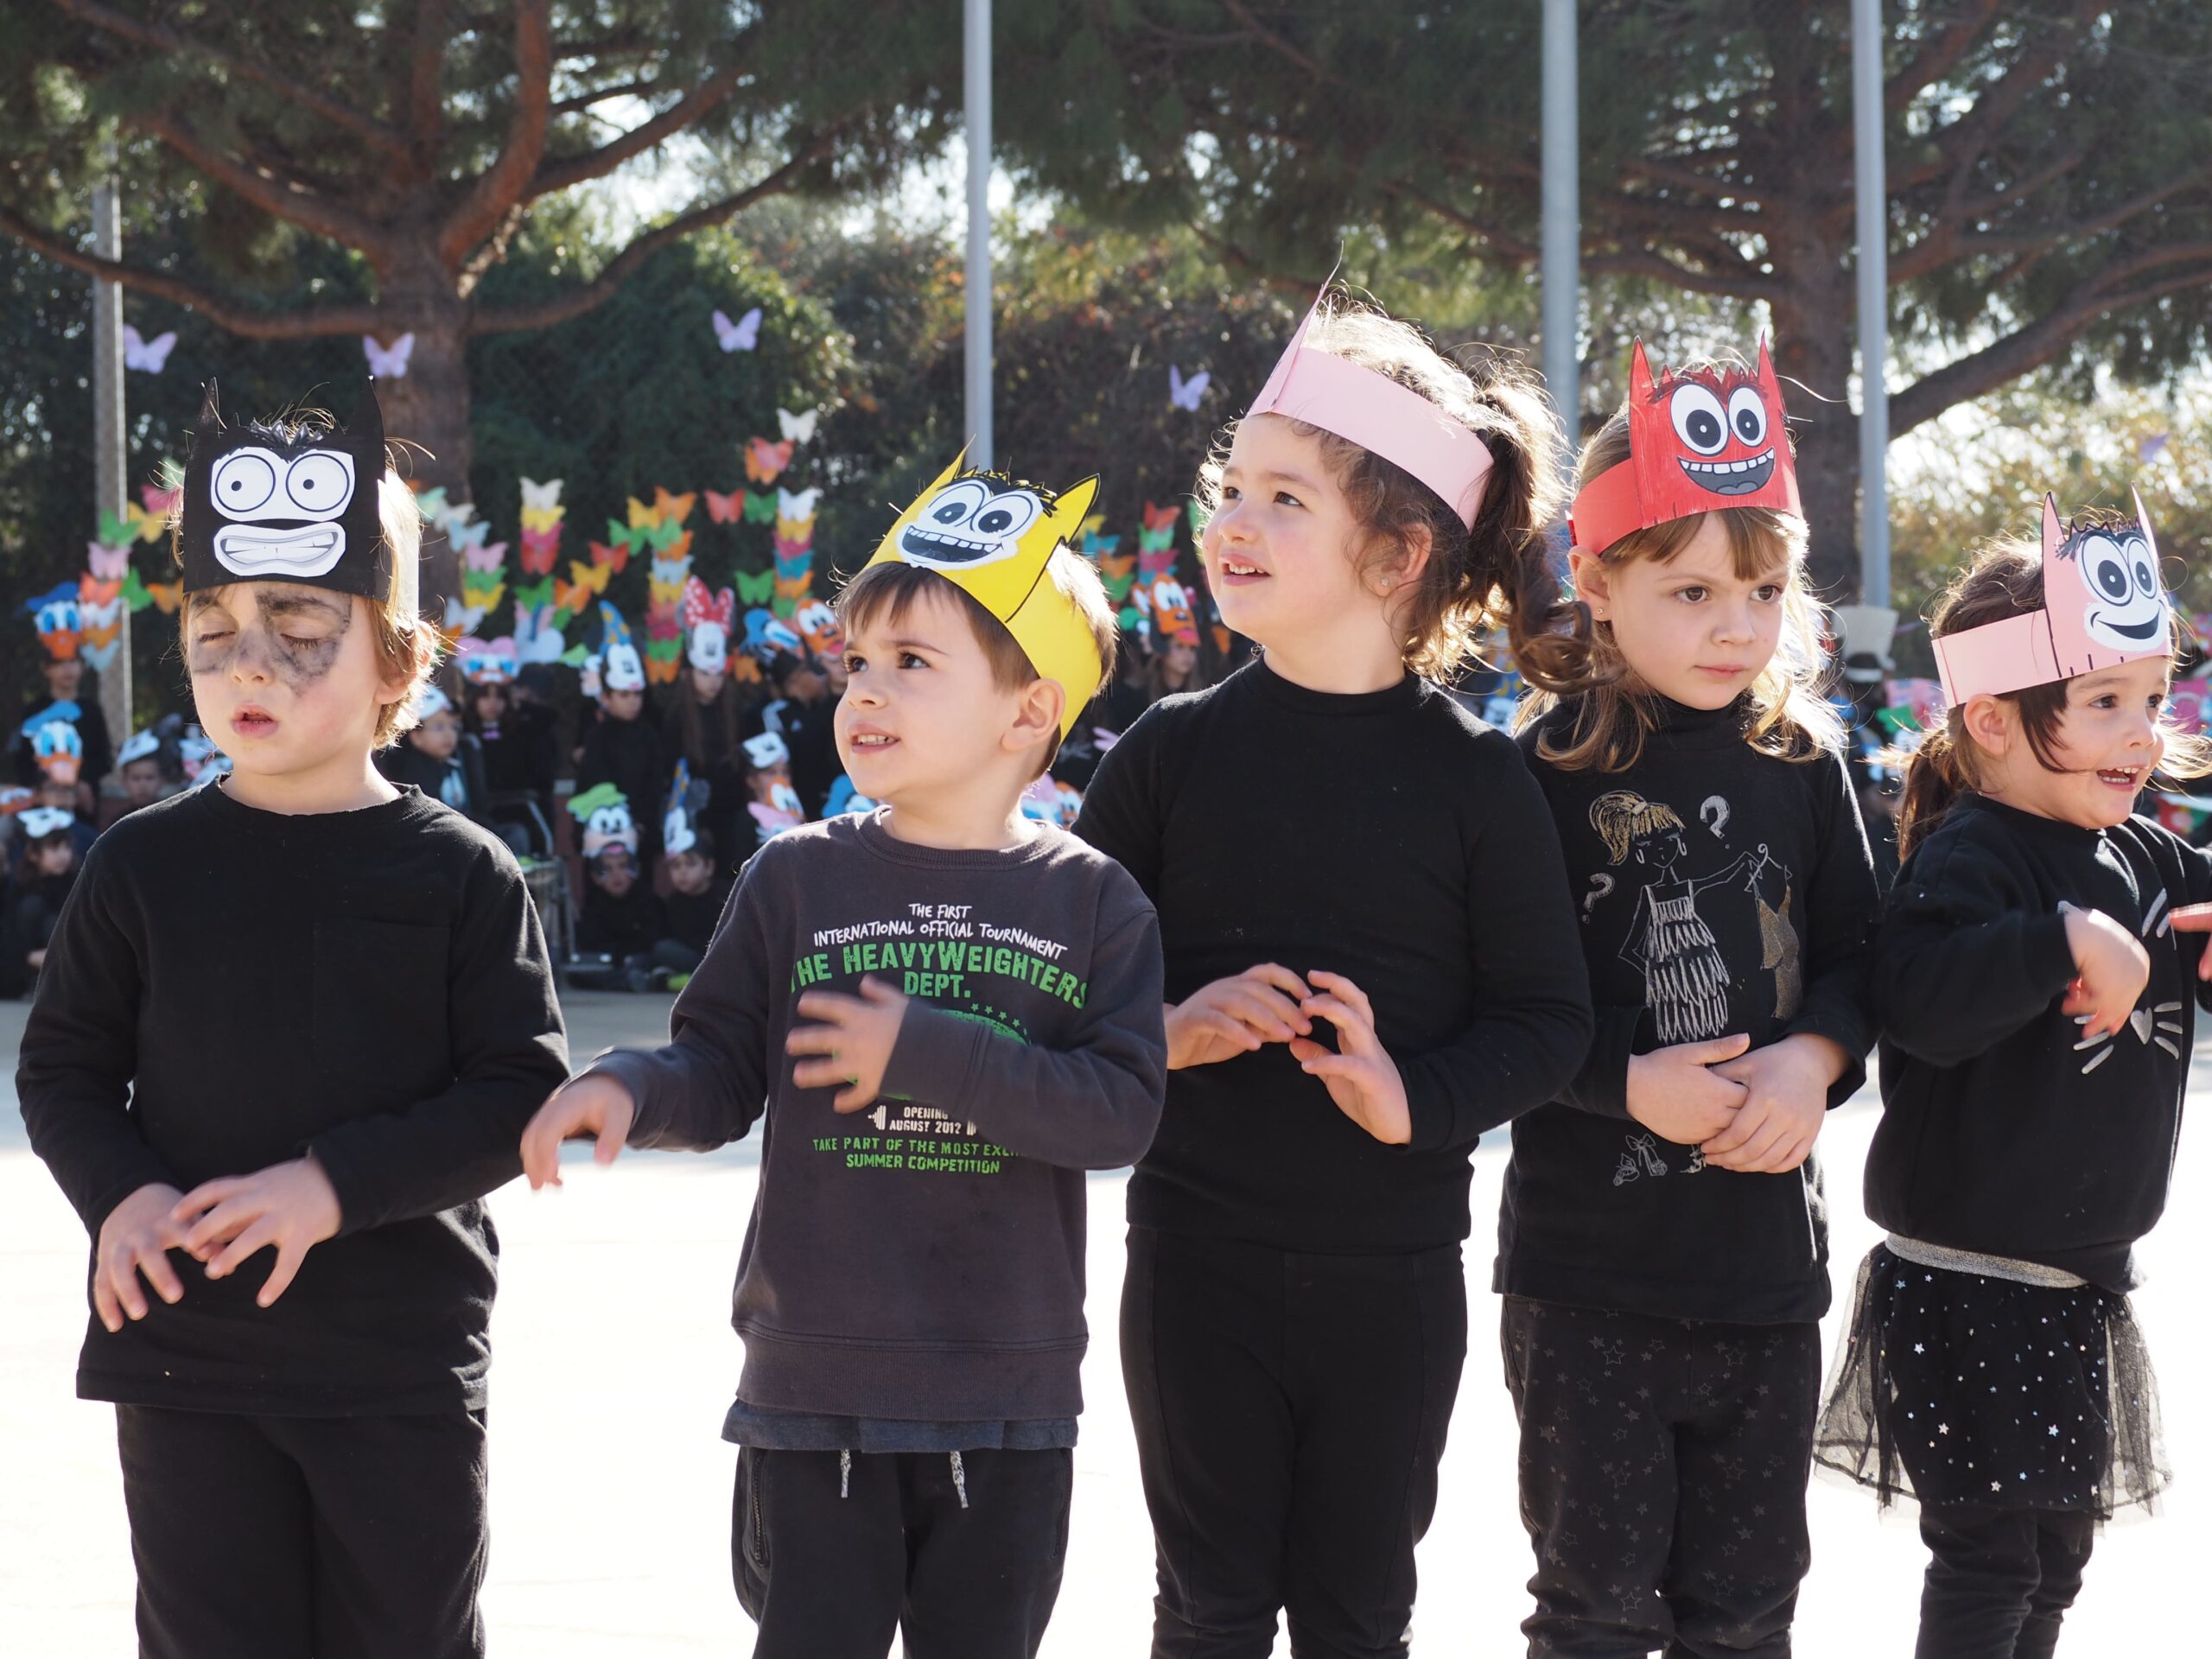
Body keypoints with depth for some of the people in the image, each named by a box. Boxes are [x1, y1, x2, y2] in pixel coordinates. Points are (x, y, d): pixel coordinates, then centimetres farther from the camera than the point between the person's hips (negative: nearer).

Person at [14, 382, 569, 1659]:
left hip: (404, 1367, -1)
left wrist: (336, 1185, -19)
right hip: (188, 1361, 1)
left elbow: (522, 1091, -7)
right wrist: (118, 1195, -14)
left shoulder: (462, 878, -3)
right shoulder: (145, 866, 2)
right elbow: (65, 1067, 7)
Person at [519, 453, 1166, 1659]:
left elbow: (1123, 1109, -12)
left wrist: (925, 1054, -18)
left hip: (1007, 1401, 0)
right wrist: (627, 1088, -18)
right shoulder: (800, 880, 2)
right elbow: (723, 1076, 3)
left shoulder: (1089, 902, -1)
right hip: (816, 1389, 0)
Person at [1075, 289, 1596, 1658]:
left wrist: (1416, 1098, -20)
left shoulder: (1475, 778, -4)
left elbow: (1547, 1019, -3)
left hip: (1393, 1272, -1)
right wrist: (1166, 1029, -14)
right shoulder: (1175, 751, 0)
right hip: (1200, 1261, 1)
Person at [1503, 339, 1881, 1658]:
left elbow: (1859, 953, 10)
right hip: (1589, 1261, -4)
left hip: (1767, 1252, 4)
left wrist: (1814, 1058, -10)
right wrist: (1628, 1085, -19)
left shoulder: (1802, 762, 5)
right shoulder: (1548, 770, -8)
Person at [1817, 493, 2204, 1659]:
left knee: (2060, 1541, 17)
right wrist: (2065, 941, -39)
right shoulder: (1972, 855, -17)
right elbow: (1919, 993, -34)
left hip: (2083, 1281, 8)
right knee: (1990, 1552, -5)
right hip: (1967, 1284, -8)